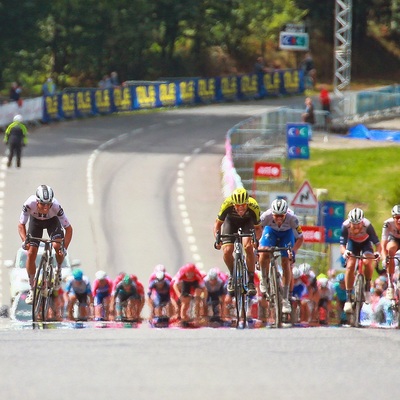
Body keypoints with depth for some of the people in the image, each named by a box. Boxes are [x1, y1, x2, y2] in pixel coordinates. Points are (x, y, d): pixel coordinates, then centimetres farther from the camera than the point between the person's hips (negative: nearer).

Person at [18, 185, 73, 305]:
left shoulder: (56, 206, -38)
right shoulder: (29, 204, -37)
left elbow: (68, 228, -28)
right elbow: (21, 225, -23)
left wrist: (64, 248, -38)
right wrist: (24, 241, -40)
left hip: (52, 220, -1)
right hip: (36, 221, 1)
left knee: (57, 246, -27)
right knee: (31, 253, -11)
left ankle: (59, 270, 6)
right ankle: (32, 289, 3)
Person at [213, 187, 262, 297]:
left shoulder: (253, 206, -35)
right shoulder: (227, 205, -35)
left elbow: (257, 228, -21)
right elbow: (218, 223, -19)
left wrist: (256, 239, -42)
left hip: (247, 222, -1)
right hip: (231, 221, 1)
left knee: (248, 247, -27)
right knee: (227, 251, -19)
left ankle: (251, 281, -16)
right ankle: (232, 275, 10)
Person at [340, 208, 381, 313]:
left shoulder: (367, 225, -36)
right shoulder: (345, 226, -34)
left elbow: (377, 243, -34)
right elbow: (342, 244, -34)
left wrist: (378, 252, -56)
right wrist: (344, 252, -57)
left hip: (365, 243, -1)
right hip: (352, 243, 1)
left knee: (367, 262, -28)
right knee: (350, 266, -19)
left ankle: (367, 287, -3)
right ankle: (348, 298, -12)